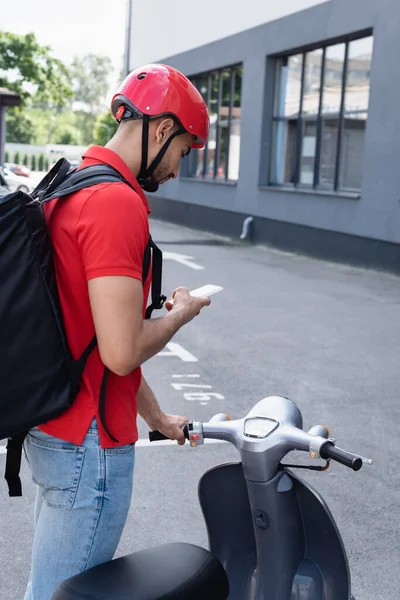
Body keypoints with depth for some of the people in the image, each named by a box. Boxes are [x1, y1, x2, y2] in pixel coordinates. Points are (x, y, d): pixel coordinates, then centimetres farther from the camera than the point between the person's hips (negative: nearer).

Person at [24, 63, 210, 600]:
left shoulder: (71, 187, 12)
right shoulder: (119, 202, -22)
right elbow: (122, 351, -28)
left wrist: (158, 419, 21)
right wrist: (179, 314, -6)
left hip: (51, 429, 10)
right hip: (90, 444, -10)